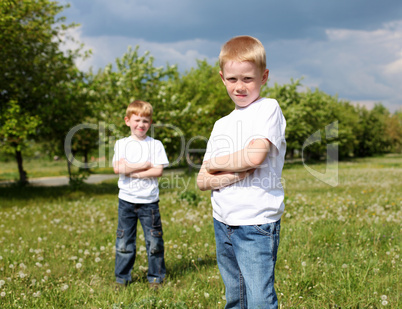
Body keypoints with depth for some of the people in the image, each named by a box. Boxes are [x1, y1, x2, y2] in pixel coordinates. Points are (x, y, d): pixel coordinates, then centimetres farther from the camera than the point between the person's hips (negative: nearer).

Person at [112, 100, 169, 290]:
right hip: (126, 200, 1)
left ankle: (156, 277, 19)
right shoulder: (121, 144, 4)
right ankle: (122, 278, 21)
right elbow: (117, 168, -10)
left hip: (149, 201, -1)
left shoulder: (155, 144, 1)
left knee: (154, 240, 5)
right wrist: (146, 165, -11)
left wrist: (132, 171, -13)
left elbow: (158, 171, -9)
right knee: (124, 241, 7)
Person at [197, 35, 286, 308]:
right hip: (222, 224, 7)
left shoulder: (268, 108, -5)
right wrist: (232, 175, -11)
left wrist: (215, 163, -4)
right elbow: (202, 181, 9)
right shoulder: (222, 125, 14)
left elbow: (254, 155, -21)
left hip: (256, 224, -7)